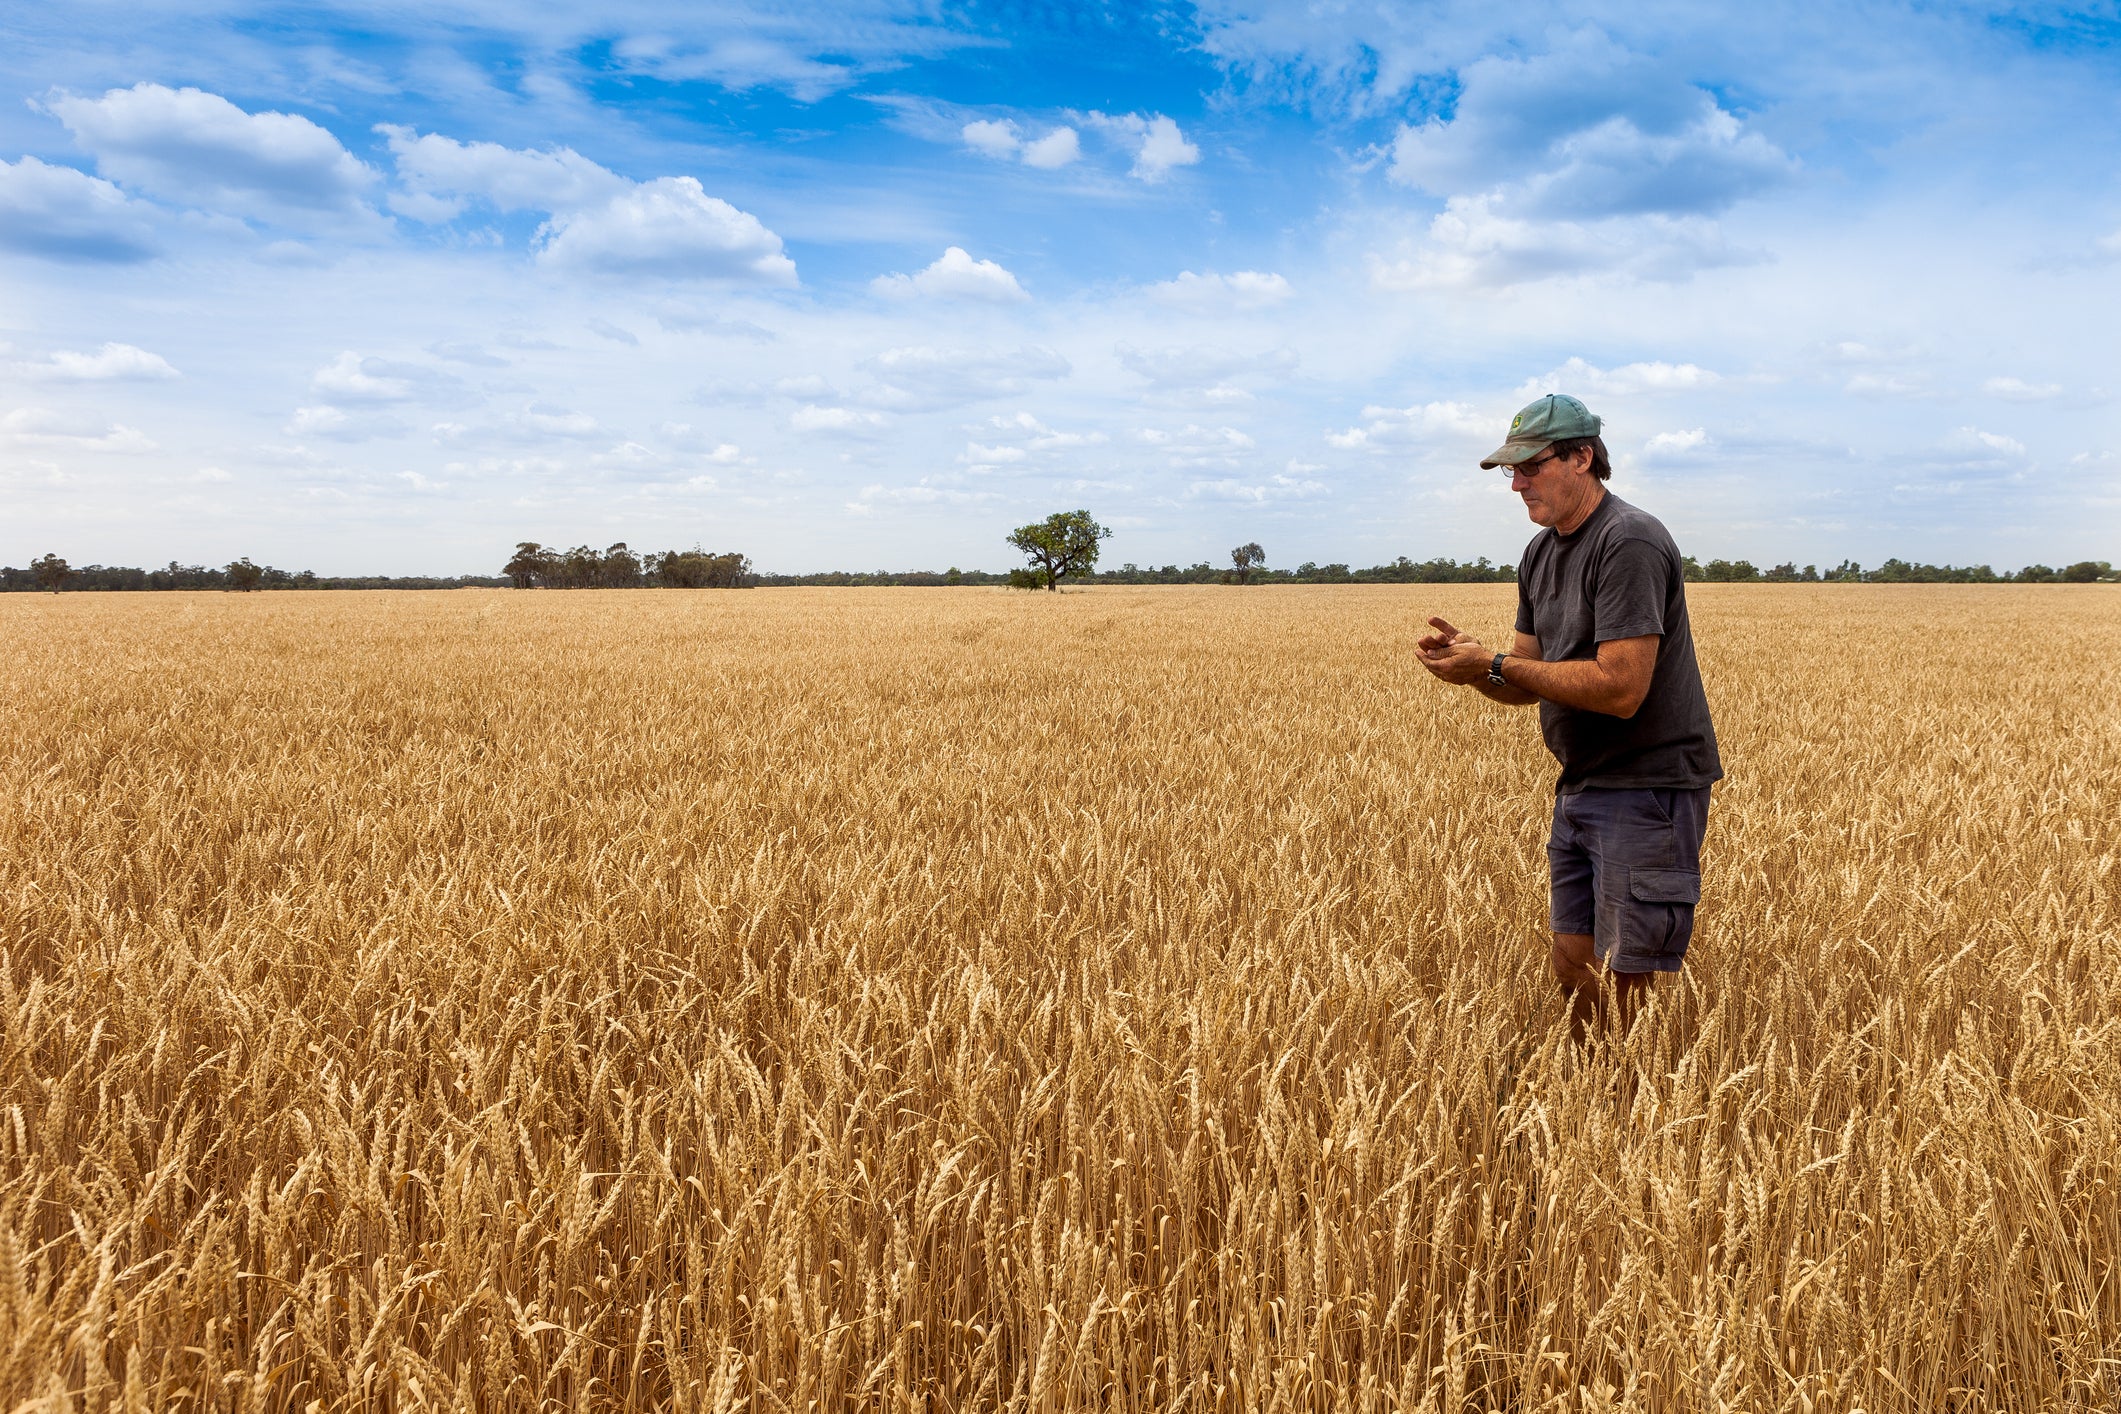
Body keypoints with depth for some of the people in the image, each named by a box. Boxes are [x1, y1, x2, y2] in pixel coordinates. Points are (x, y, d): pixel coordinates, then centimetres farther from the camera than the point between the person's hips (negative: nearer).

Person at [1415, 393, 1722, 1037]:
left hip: (1647, 789, -9)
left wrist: (1495, 663, -20)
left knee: (1626, 990, -2)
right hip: (1580, 787, 9)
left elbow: (1620, 690, -25)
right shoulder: (1541, 554, 11)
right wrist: (1472, 664, -9)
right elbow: (1531, 685, 12)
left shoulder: (1629, 543, -18)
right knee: (1573, 968, 14)